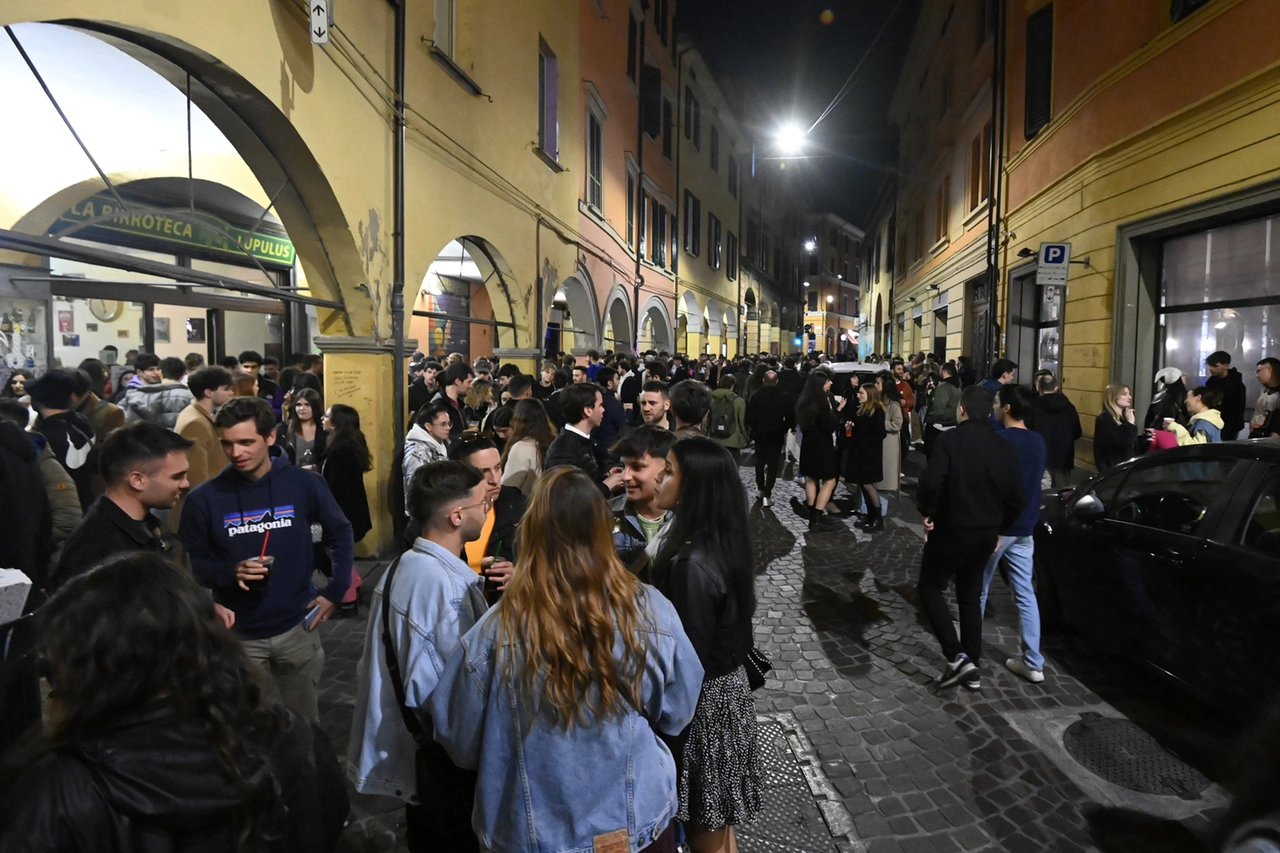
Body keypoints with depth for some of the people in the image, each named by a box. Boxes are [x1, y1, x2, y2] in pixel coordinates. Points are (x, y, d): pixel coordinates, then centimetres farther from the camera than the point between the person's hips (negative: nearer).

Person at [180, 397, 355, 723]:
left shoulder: (305, 484, -9)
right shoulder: (204, 498, -10)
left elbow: (341, 535, 3)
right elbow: (192, 564, -3)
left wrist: (335, 592, -3)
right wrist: (230, 572, -23)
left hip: (297, 627, 1)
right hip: (237, 633, 0)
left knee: (304, 721, 18)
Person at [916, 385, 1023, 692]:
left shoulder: (950, 439, -14)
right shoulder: (1004, 447, 4)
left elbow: (931, 483, -25)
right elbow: (1015, 497, 5)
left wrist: (928, 513, -8)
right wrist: (999, 527, 17)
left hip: (951, 529, -6)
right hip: (986, 533, 6)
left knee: (931, 587, 10)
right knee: (971, 596, 17)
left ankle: (956, 657, -2)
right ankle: (972, 667, 22)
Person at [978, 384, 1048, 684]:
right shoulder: (1038, 441, 6)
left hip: (996, 526, -6)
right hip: (1025, 528, 6)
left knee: (978, 591, 8)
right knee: (1026, 594, 9)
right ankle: (1033, 662, 11)